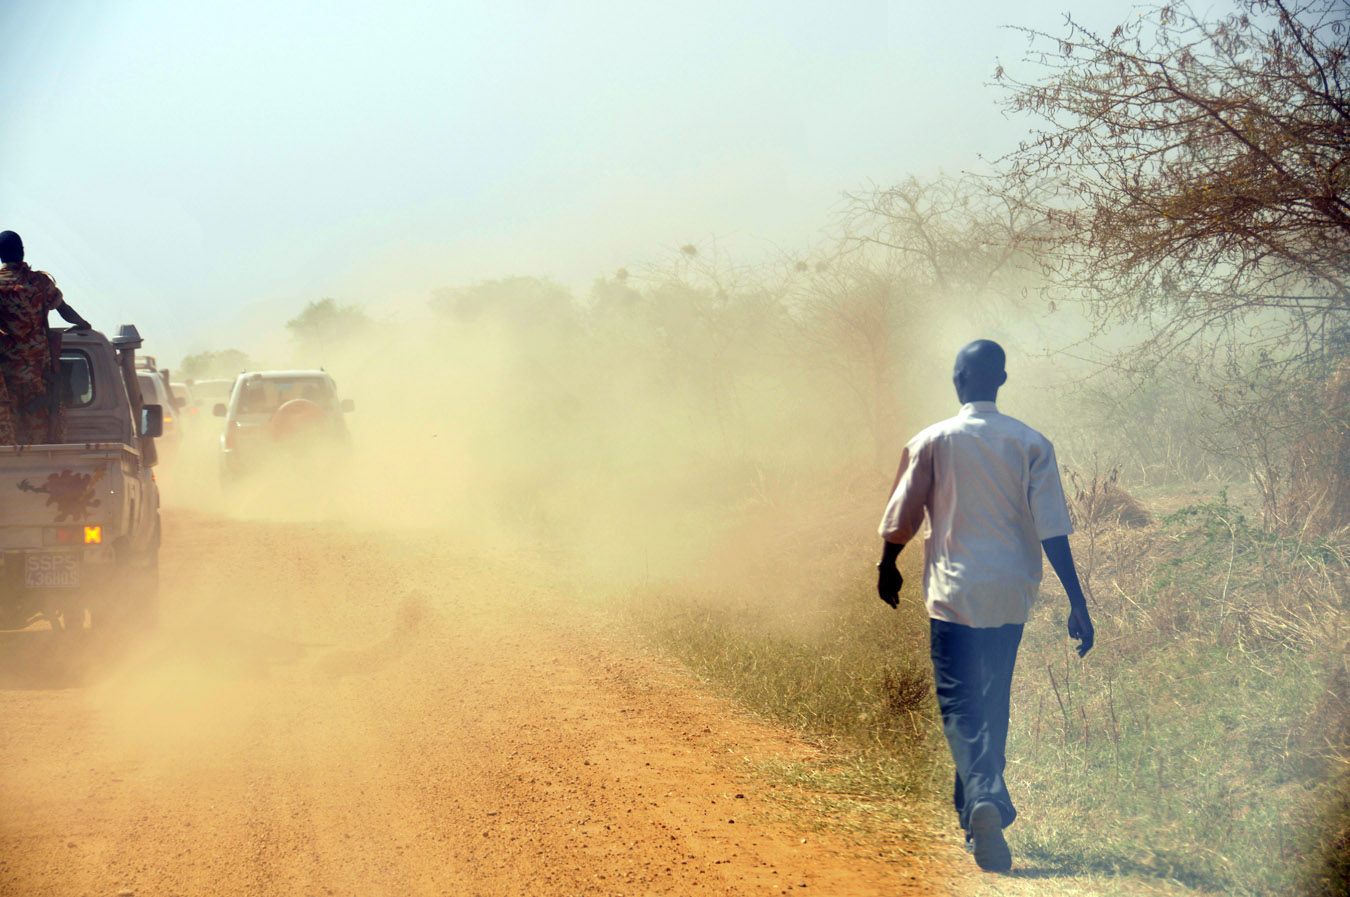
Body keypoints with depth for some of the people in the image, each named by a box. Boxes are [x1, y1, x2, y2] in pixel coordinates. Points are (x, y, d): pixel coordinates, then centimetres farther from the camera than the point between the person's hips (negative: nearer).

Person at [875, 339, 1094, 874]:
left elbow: (902, 518, 1)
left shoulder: (932, 443, -4)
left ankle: (986, 795, -27)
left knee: (959, 704, -2)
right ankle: (974, 811, 23)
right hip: (1011, 594, 3)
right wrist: (1077, 603, -4)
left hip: (953, 593, -3)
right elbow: (1053, 530, -5)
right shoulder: (1031, 444, 0)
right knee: (994, 703, 16)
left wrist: (887, 567, 21)